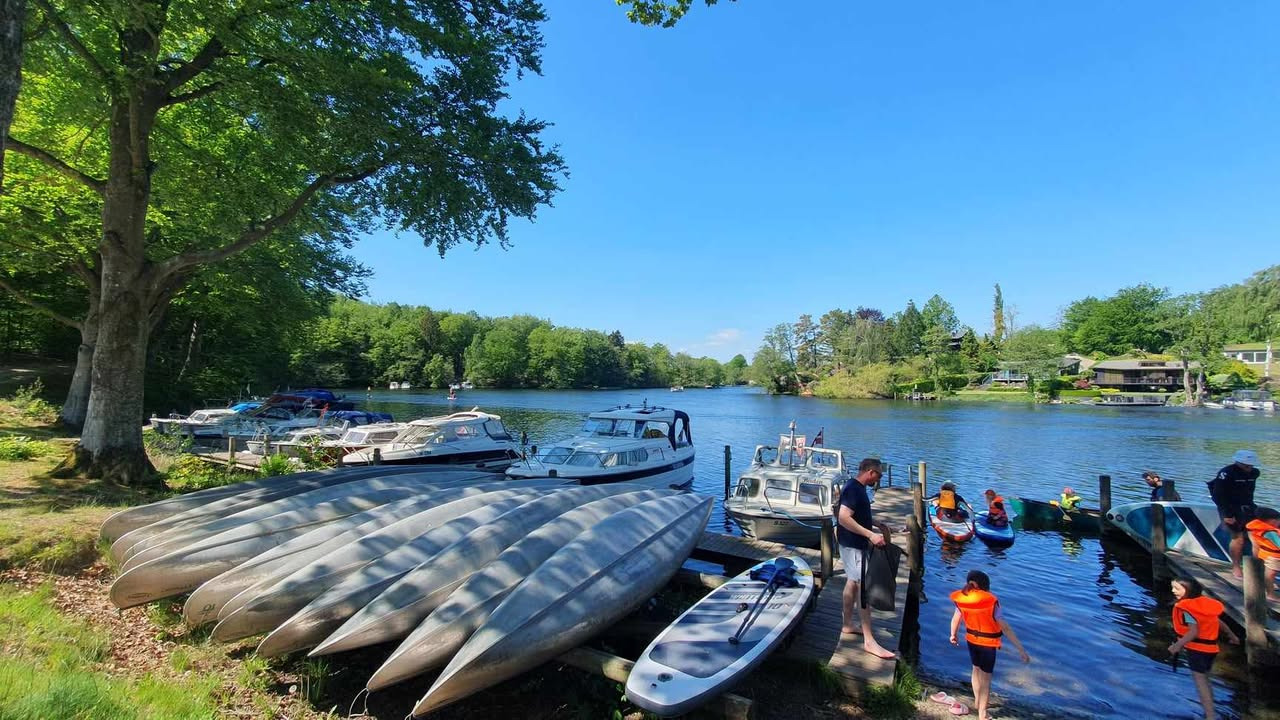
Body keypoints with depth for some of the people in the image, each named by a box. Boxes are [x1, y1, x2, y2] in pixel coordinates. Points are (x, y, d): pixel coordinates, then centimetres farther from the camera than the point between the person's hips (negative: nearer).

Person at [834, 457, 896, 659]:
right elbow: (843, 518, -31)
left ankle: (848, 625, 30)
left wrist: (877, 527, 20)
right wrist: (871, 535, -31)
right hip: (853, 545, -10)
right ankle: (869, 641, -3)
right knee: (864, 587, -7)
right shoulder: (854, 489, -22)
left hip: (856, 543, 10)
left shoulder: (857, 487, 10)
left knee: (852, 582, 18)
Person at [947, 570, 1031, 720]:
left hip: (971, 640, 4)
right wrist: (1021, 649, -20)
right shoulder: (990, 602, -26)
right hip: (988, 643, -4)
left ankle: (977, 701, 45)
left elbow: (956, 619, 2)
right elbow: (1005, 628, -26)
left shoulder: (962, 599, -12)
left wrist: (953, 635, 19)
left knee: (976, 669, 26)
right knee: (986, 677, 10)